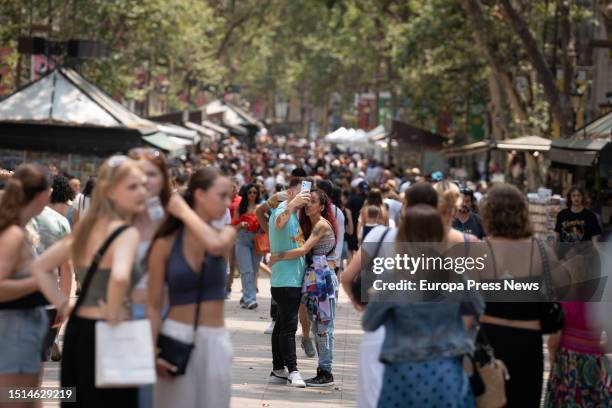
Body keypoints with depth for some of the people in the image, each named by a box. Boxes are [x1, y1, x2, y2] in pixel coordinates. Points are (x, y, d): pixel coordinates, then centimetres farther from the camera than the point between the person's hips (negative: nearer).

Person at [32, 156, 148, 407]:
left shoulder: (86, 228, 11)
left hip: (76, 330, 8)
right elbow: (120, 277, -34)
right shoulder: (127, 233, -14)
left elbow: (40, 267, 17)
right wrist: (113, 315, -19)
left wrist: (63, 305, 12)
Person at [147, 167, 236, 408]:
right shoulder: (166, 243, -3)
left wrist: (184, 210, -10)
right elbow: (154, 305, -2)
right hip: (176, 339, -2)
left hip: (216, 342, 2)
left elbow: (215, 245, -22)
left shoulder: (227, 235, 4)